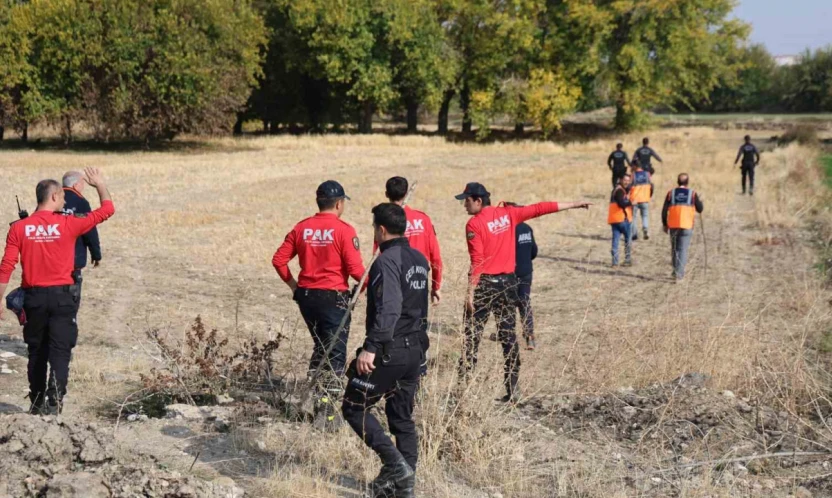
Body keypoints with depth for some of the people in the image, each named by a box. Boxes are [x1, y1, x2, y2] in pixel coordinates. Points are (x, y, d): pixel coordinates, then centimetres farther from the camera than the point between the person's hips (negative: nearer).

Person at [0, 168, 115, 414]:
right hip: (61, 295, -2)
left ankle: (37, 403, 22)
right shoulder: (68, 224, -7)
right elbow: (107, 210, 1)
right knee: (60, 351, -1)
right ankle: (54, 402, -12)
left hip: (34, 296, 2)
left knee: (37, 352, 15)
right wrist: (100, 185, 17)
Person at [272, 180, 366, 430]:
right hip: (334, 297, -5)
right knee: (335, 353, 1)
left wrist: (292, 284, 16)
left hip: (306, 296, 5)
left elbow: (279, 259, 4)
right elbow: (355, 268, -16)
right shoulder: (344, 230, -12)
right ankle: (325, 411, -5)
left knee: (320, 346, 24)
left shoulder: (302, 228, 4)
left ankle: (316, 389, 25)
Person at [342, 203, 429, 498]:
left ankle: (395, 464, -7)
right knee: (403, 419, 13)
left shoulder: (387, 261, -16)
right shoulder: (419, 260, 12)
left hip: (388, 351, -8)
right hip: (414, 350, 9)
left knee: (354, 408, 3)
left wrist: (370, 347, -30)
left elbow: (388, 308, -27)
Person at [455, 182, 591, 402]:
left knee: (472, 335, -2)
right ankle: (512, 390, 11)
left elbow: (477, 262, -15)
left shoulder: (474, 224, -11)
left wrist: (470, 293, -14)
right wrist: (574, 204, 19)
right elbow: (539, 208, 11)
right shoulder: (508, 214, 5)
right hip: (508, 282, 6)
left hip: (485, 284, -6)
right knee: (508, 336, 10)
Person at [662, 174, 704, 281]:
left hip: (673, 225, 2)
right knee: (683, 250, -1)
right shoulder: (692, 194, -2)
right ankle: (679, 274, -9)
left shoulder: (671, 193, 2)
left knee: (674, 248, 17)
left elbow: (664, 210, 2)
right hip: (687, 226, -2)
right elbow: (700, 209, 6)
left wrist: (665, 224, 13)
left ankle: (676, 271, 26)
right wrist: (700, 201, 27)